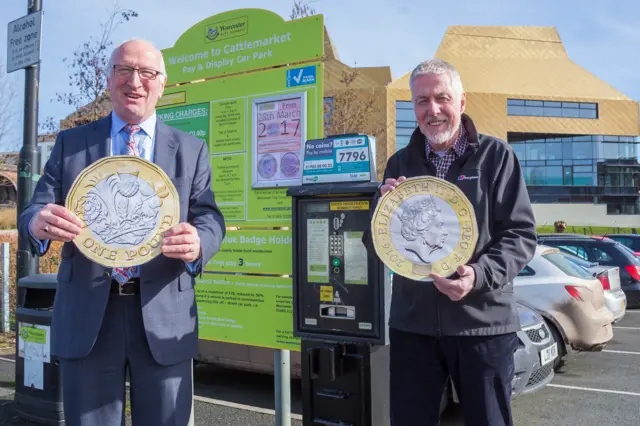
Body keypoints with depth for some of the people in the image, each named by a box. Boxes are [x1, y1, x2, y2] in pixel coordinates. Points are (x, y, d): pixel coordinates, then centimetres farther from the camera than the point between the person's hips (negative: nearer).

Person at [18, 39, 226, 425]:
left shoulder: (191, 150, 8)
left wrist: (197, 242, -23)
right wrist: (38, 223, -21)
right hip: (86, 314, 1)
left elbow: (210, 218, 1)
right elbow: (36, 210, 5)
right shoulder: (70, 143, 10)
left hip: (164, 315, 0)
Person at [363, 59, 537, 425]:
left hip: (483, 323, -2)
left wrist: (480, 275, -21)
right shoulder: (400, 163, 8)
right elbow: (375, 246, 9)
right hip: (412, 324, 3)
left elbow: (522, 233, -4)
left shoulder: (496, 155, -1)